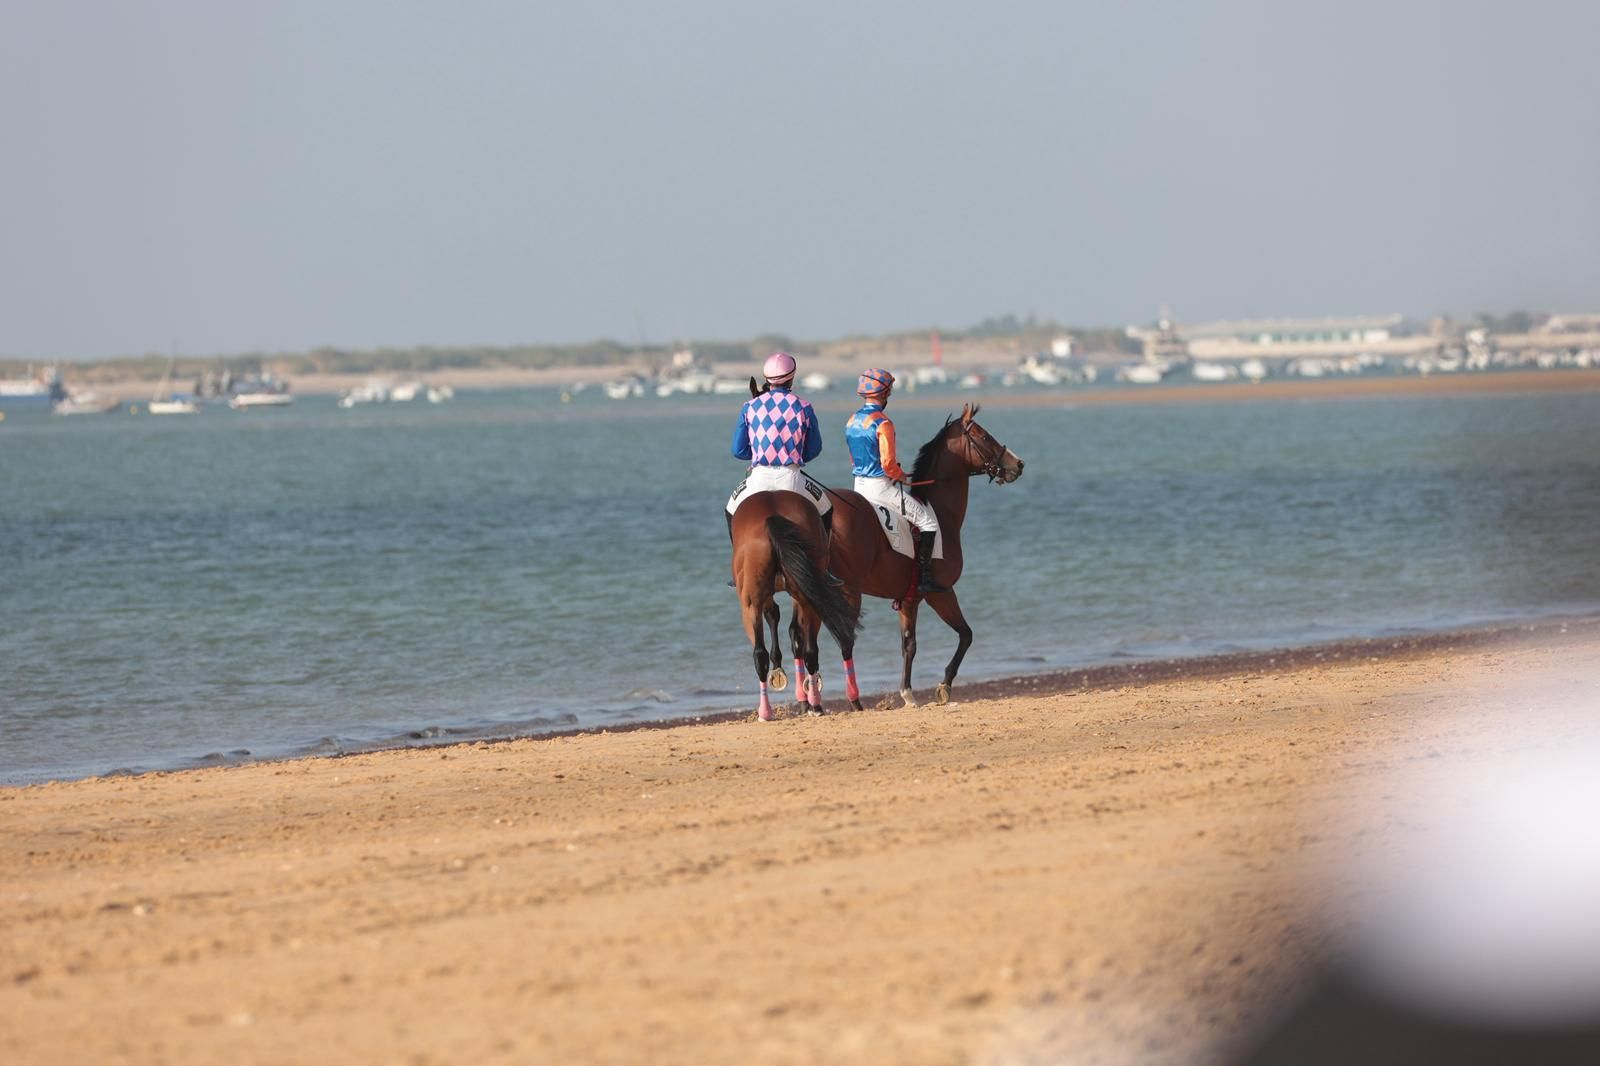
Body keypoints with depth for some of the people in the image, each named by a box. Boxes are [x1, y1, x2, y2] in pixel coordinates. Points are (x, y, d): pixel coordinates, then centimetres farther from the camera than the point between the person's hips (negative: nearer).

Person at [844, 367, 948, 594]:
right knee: (927, 519, -1)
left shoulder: (852, 422, 9)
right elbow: (888, 464, -22)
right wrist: (901, 476, -2)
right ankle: (924, 577, -7)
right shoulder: (882, 423, -18)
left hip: (859, 485, 8)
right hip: (880, 486, -8)